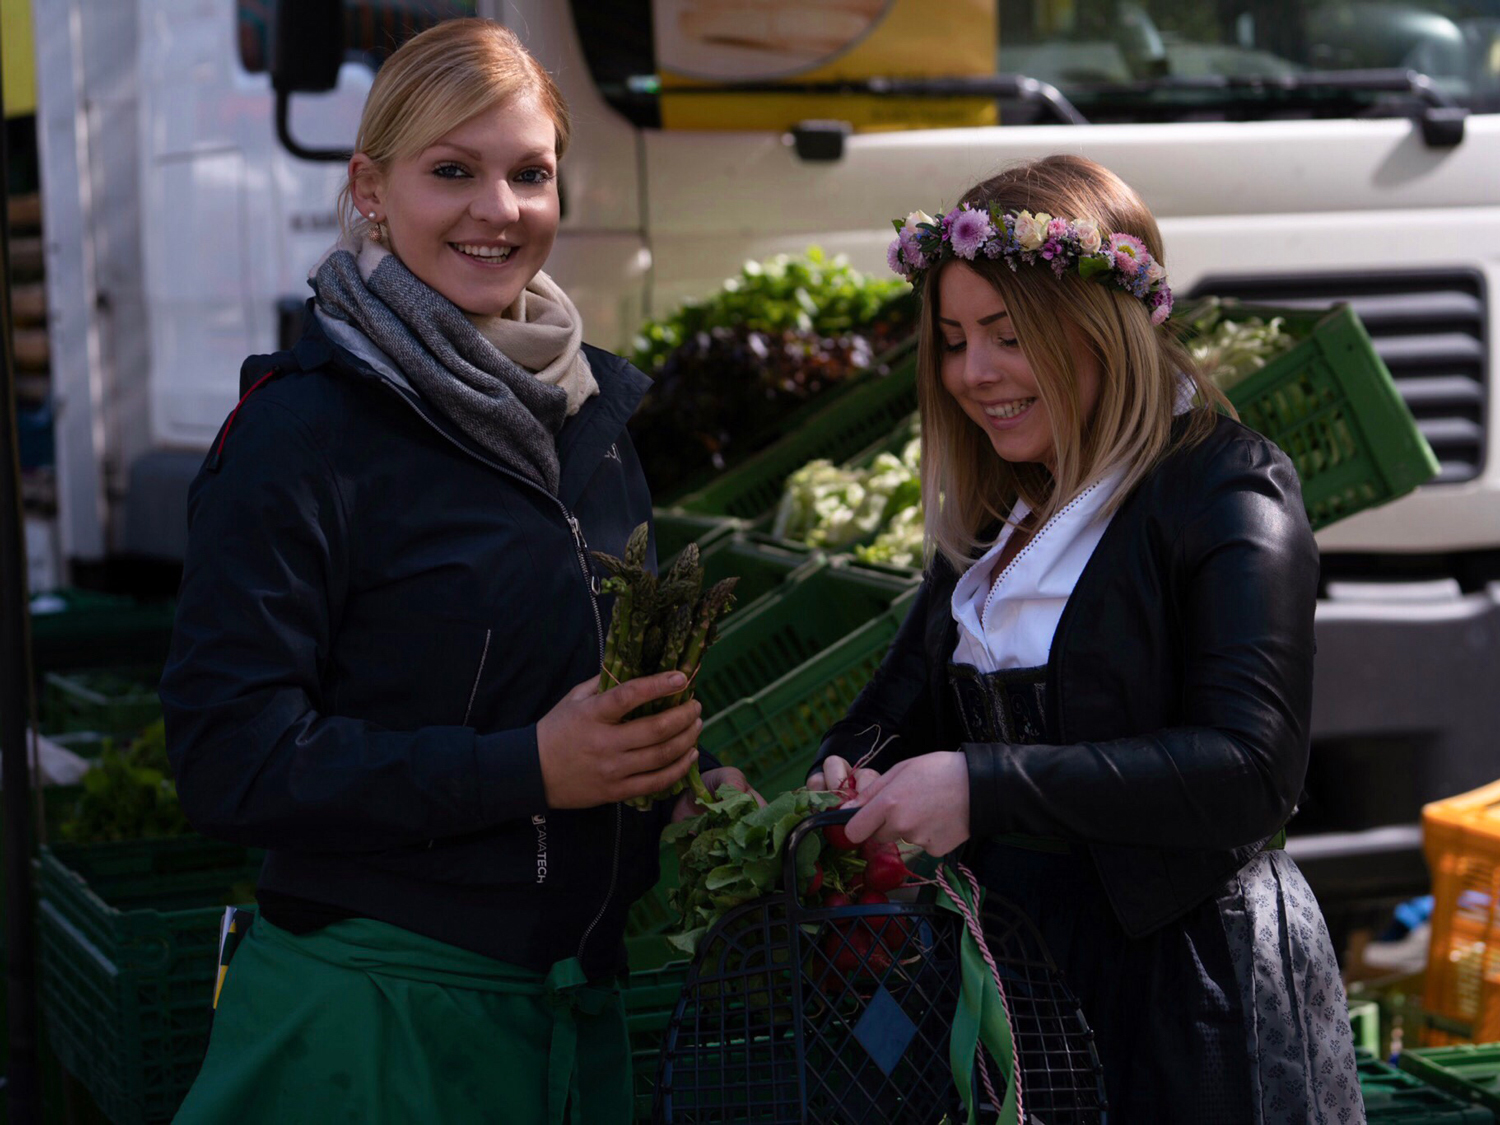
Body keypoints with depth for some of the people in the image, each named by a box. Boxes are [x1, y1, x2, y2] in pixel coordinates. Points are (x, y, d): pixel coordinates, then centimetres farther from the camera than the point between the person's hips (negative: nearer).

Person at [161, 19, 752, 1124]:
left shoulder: (601, 404, 8)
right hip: (376, 1020, -6)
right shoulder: (299, 430, -12)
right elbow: (231, 755, -17)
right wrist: (526, 771, -22)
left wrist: (692, 777, 0)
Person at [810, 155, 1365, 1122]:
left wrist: (986, 786, -28)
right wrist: (850, 771, -11)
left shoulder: (1228, 493, -12)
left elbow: (1251, 768, -23)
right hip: (1006, 960, 7)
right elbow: (909, 697, 14)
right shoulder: (995, 515, 12)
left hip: (1187, 988, -7)